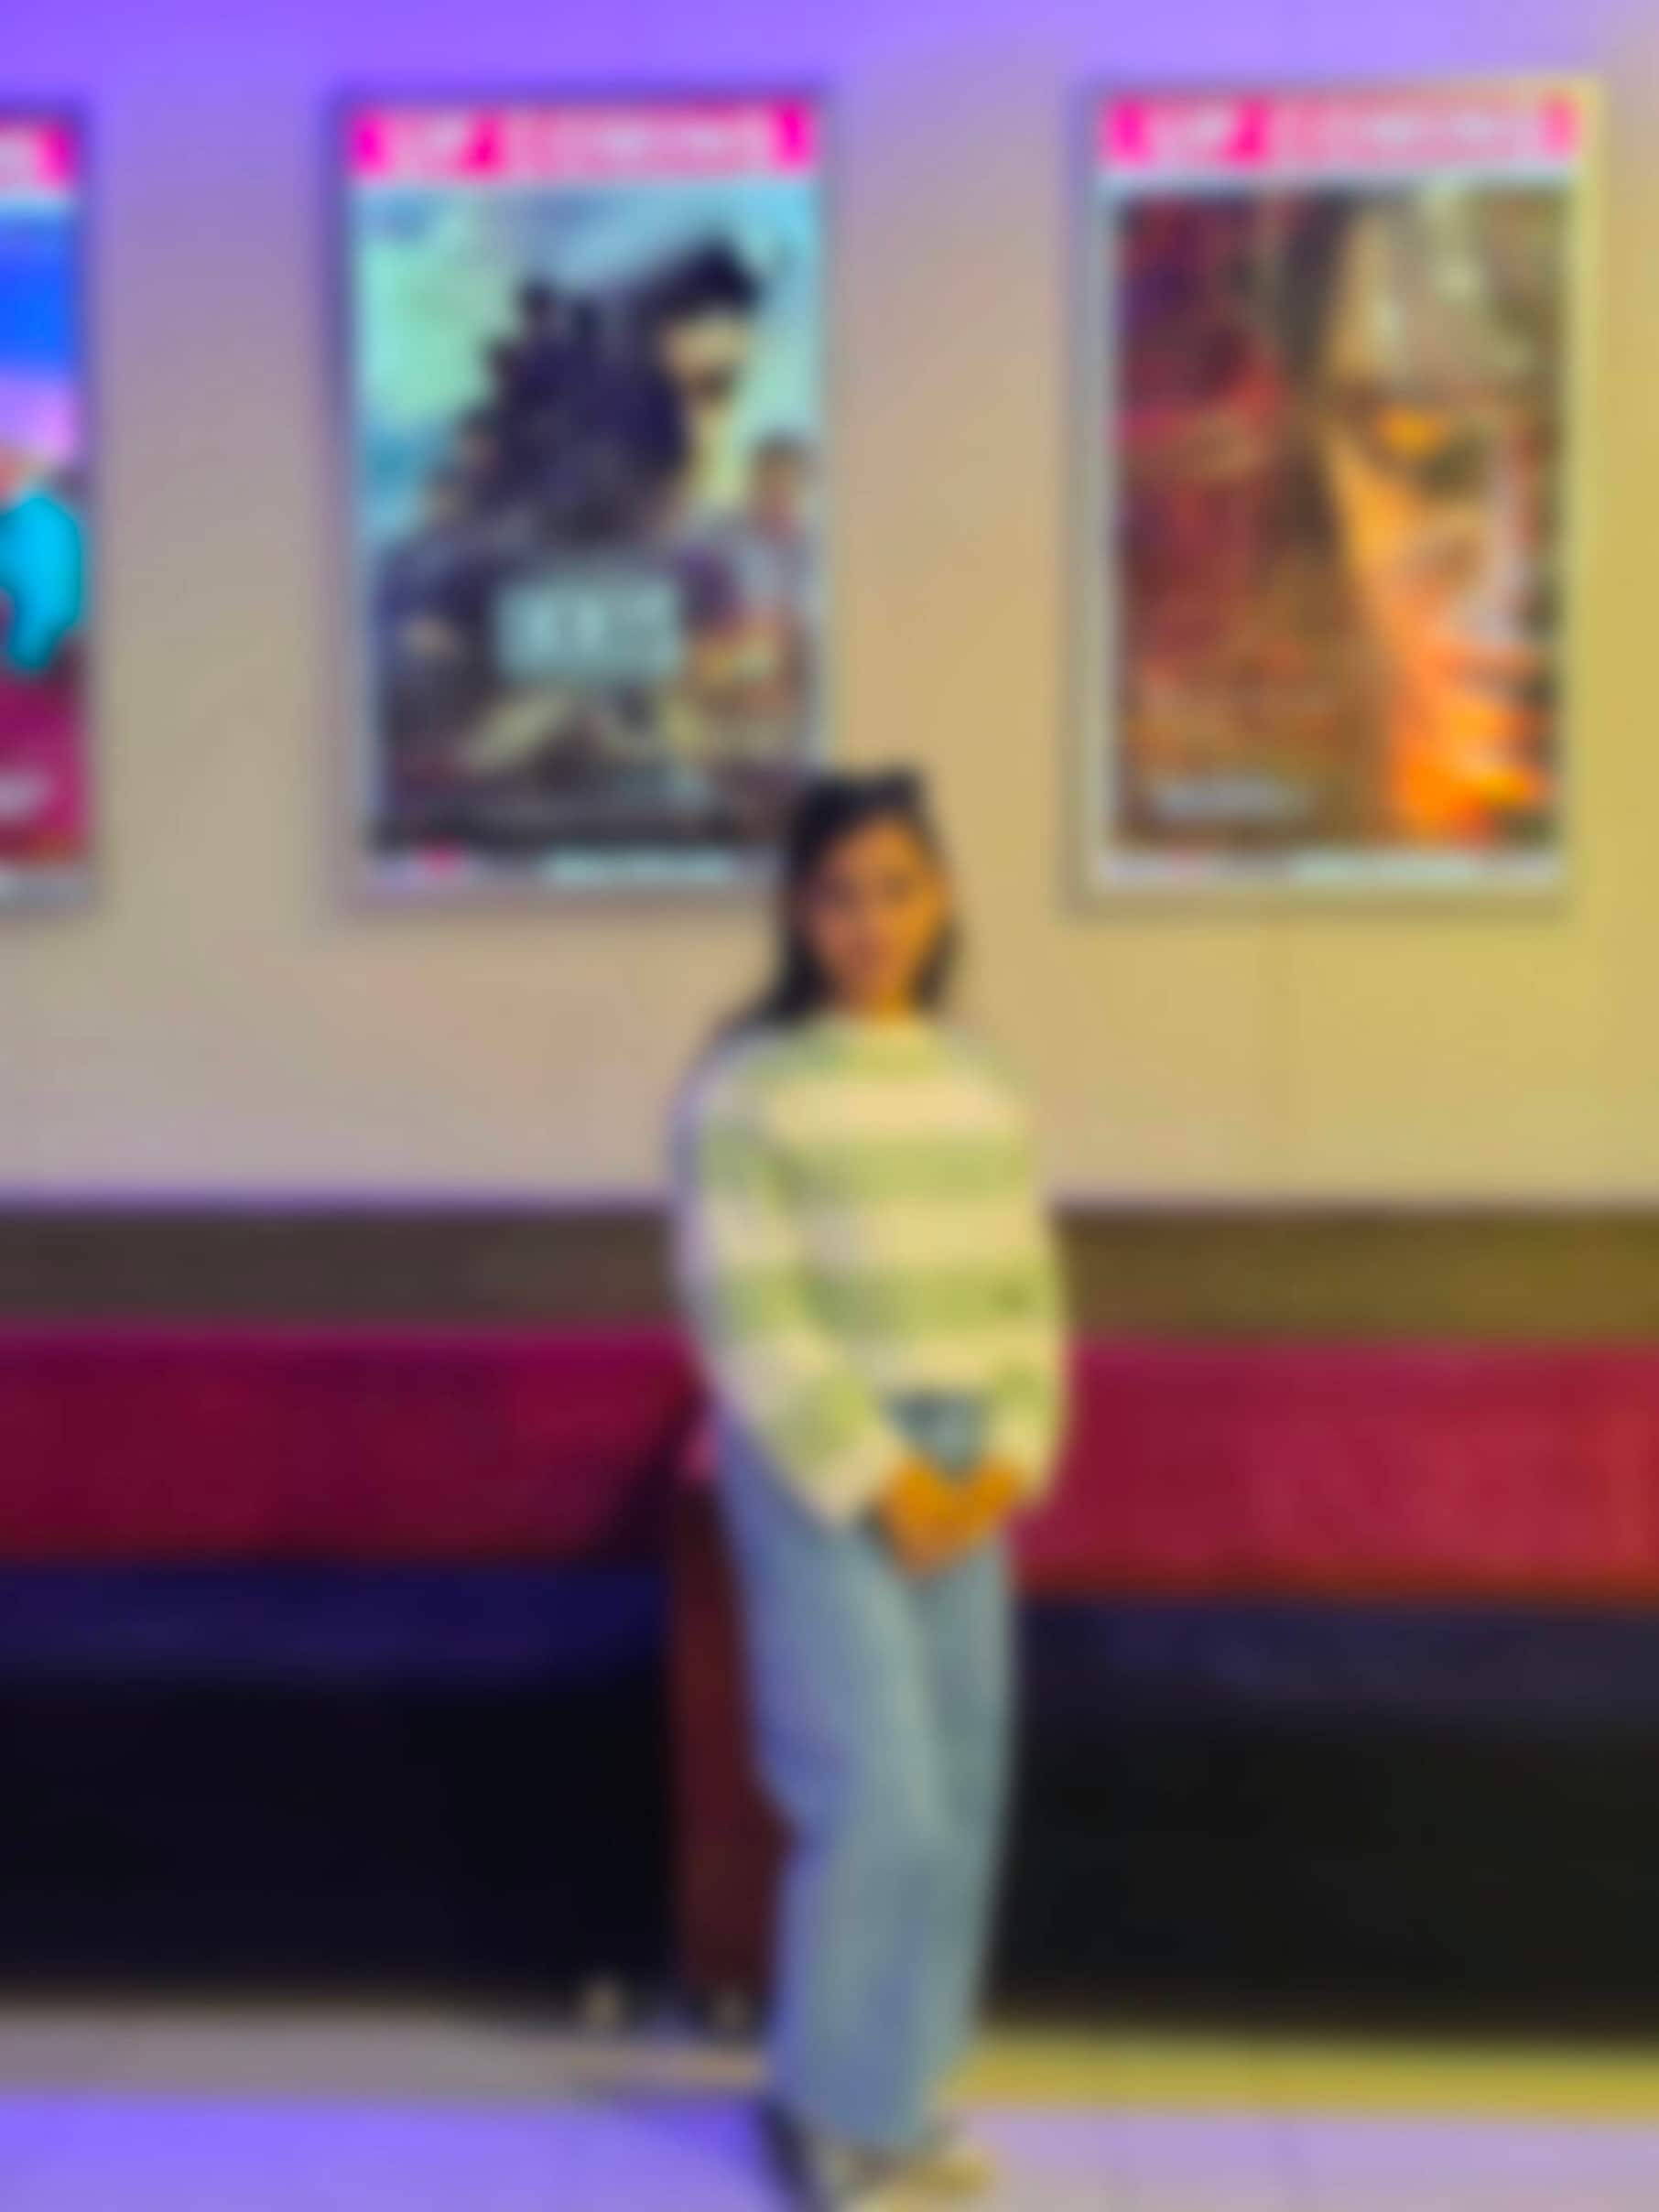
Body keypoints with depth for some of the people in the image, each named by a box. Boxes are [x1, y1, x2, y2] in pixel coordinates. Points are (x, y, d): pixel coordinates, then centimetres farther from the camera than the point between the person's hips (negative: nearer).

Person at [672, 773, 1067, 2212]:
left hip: (960, 1479, 6)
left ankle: (898, 2097, 26)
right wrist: (877, 1484, -16)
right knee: (878, 1798, -7)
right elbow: (745, 1315, -14)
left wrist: (1007, 1463, -4)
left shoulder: (979, 1090, 9)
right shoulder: (747, 1088, -9)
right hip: (816, 1476, -6)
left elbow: (1025, 1293, 10)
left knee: (957, 1799, 9)